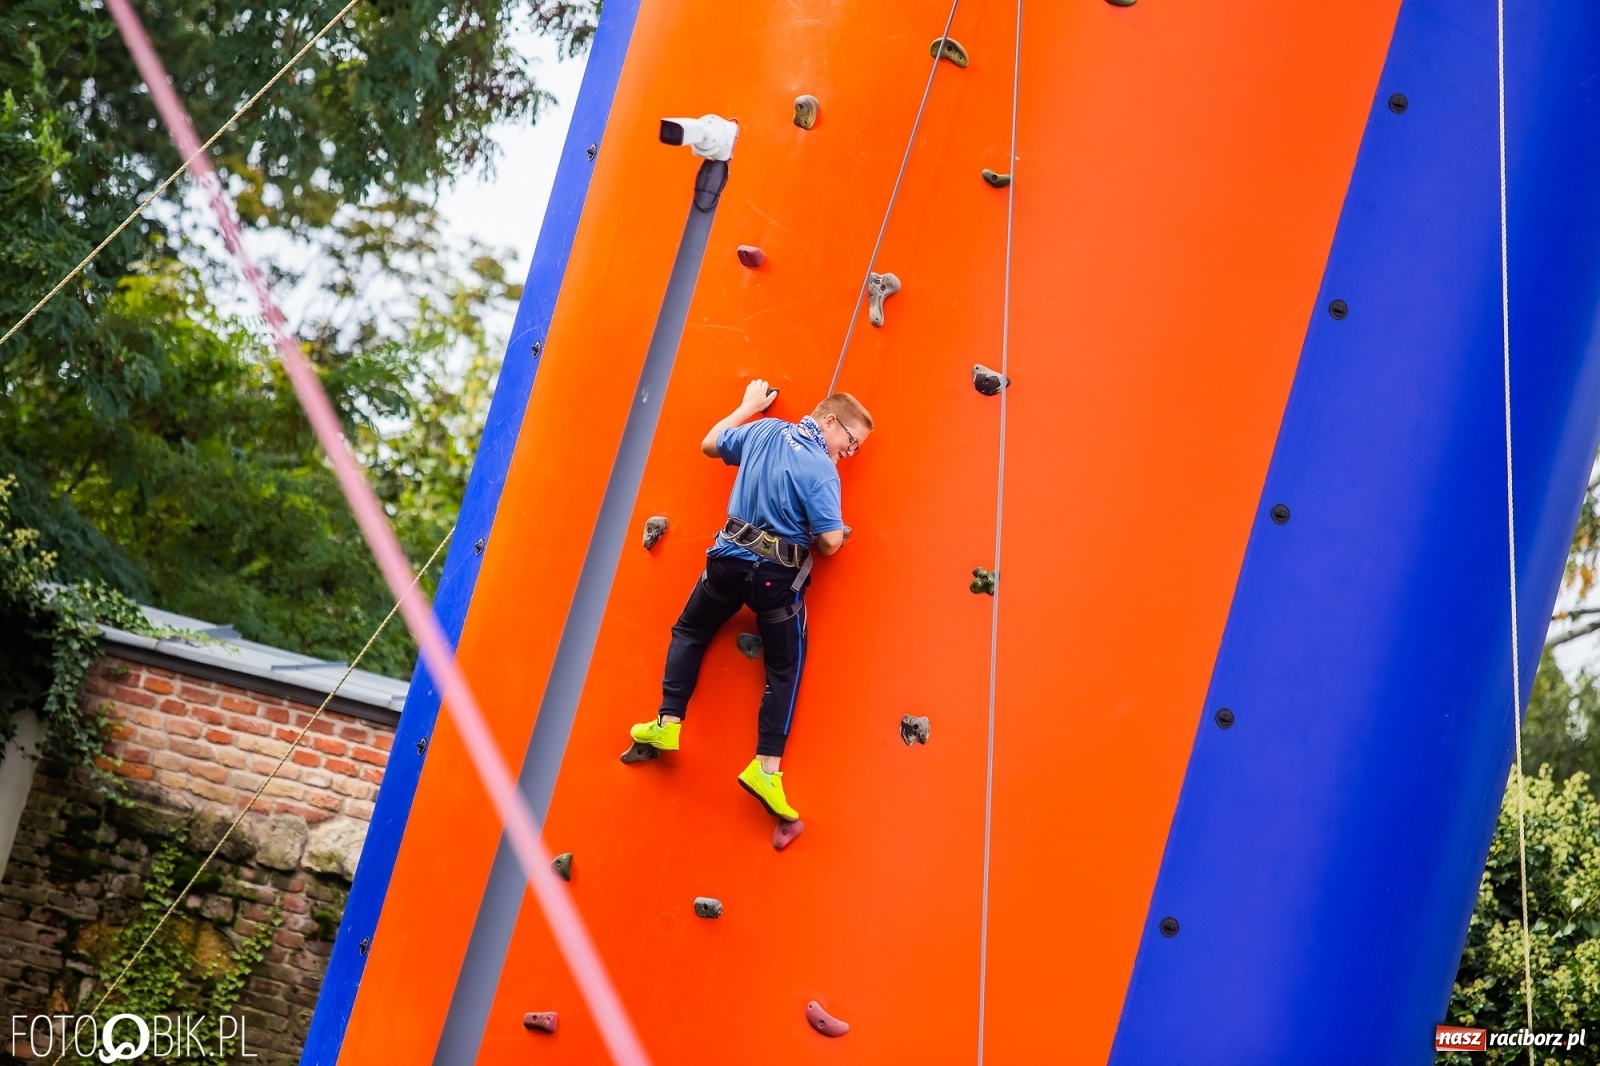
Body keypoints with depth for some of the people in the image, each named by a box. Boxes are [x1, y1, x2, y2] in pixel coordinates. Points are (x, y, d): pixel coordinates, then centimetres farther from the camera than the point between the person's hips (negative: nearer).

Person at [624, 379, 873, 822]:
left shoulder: (765, 429, 0)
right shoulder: (822, 471, -16)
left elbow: (710, 444, 17)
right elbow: (830, 542, -18)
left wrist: (749, 406, 28)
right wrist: (840, 533, 6)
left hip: (730, 559, 4)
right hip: (779, 575, -4)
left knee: (689, 632, 25)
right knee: (784, 669, 8)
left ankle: (667, 725, 19)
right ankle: (765, 768, 0)